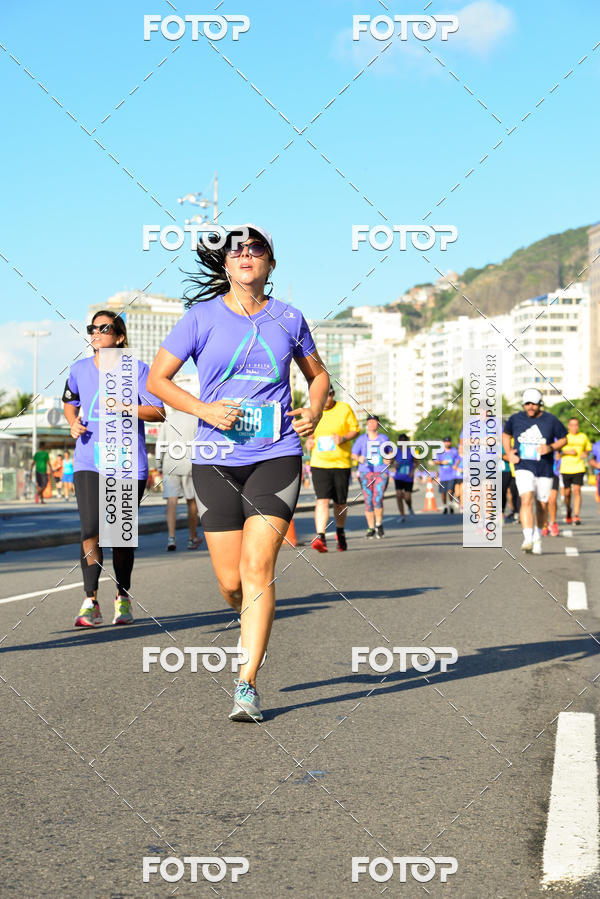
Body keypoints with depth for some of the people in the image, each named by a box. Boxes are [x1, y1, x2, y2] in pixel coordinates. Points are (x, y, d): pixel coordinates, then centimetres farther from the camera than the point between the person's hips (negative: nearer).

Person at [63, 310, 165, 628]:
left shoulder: (137, 370, -3)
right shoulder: (79, 369, 7)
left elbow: (158, 412, -7)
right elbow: (70, 402, 25)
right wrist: (73, 423, 4)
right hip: (88, 463, 1)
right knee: (90, 530, -14)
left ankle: (123, 596, 27)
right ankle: (91, 603, -10)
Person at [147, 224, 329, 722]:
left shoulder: (288, 318, 7)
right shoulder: (203, 316, 2)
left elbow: (318, 373, 22)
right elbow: (157, 378, 6)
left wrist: (314, 411, 2)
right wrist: (203, 409, -9)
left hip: (277, 457, 0)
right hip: (217, 459, 0)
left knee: (257, 568, -14)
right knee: (231, 581, 1)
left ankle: (246, 686, -8)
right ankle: (254, 625, 38)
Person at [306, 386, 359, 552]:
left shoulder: (344, 409, 0)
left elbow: (355, 430, 3)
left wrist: (343, 438, -15)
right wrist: (309, 441, 1)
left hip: (341, 464, 0)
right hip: (319, 464, 0)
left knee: (340, 502, 9)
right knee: (322, 499, -16)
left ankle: (340, 532, 35)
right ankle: (320, 537, -23)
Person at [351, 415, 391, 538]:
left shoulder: (384, 438, 11)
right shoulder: (361, 439, 8)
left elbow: (390, 453, 23)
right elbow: (353, 454, 5)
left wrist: (389, 459, 2)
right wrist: (359, 458, -17)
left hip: (381, 472, 0)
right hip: (366, 472, 0)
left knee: (377, 499, -15)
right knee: (368, 500, -3)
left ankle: (379, 524, 2)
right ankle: (371, 527, 6)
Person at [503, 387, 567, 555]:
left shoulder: (551, 420, -3)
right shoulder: (515, 419, 1)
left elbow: (563, 439, 7)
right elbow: (506, 435, 19)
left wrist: (550, 448, -13)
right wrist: (508, 453, 2)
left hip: (544, 470, 1)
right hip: (523, 467, -1)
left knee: (541, 506, 8)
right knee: (526, 499, -21)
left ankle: (537, 538, 31)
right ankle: (527, 539, -29)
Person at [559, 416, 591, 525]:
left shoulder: (583, 437, 8)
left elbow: (588, 448, 22)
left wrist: (585, 453, -1)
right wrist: (567, 452, -14)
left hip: (578, 468, 0)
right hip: (566, 468, 0)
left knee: (577, 490, -13)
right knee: (567, 492, 6)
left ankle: (576, 516, -15)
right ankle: (569, 511, 34)